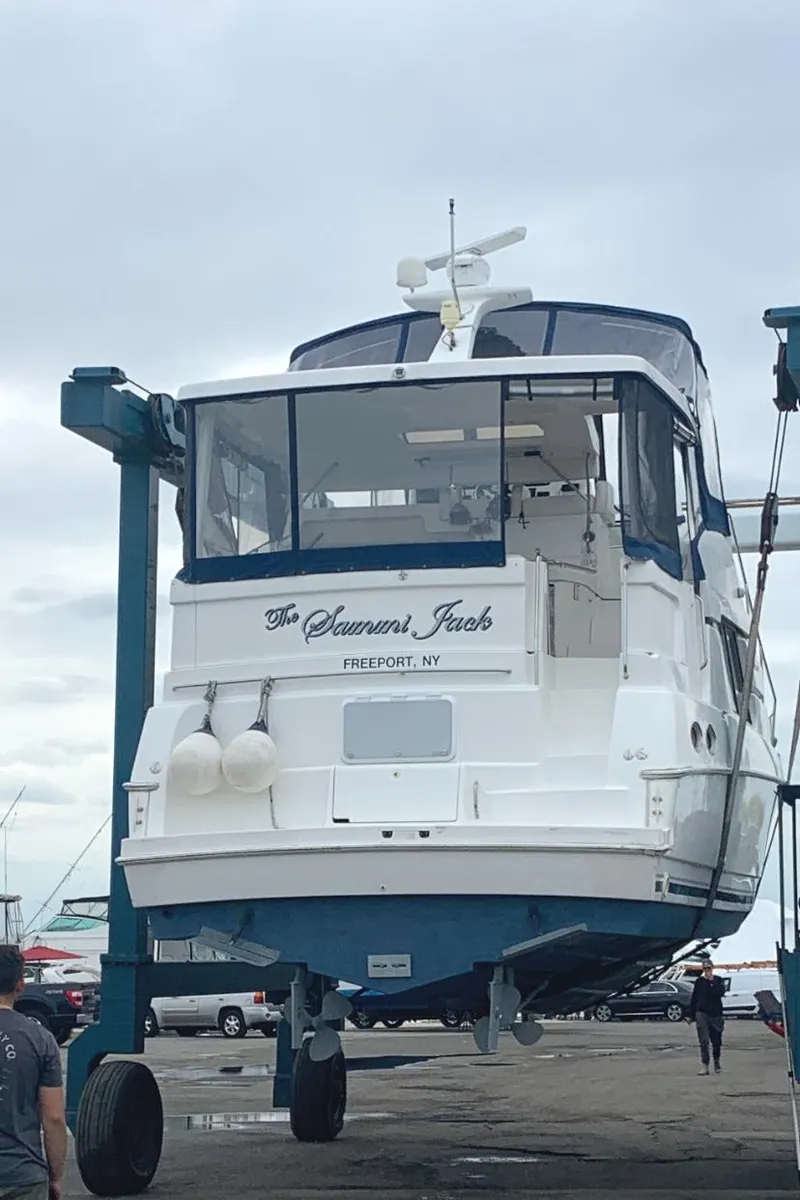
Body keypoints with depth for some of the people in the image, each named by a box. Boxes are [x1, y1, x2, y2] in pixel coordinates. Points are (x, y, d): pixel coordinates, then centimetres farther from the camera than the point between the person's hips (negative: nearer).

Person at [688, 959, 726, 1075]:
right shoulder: (699, 981, 4)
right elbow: (693, 999, 7)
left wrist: (711, 981, -16)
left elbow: (721, 992, -14)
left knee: (716, 1041, 9)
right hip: (702, 1014, -1)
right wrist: (691, 1015, 6)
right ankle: (704, 1066, -9)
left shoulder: (718, 980, 4)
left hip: (716, 1014, 1)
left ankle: (717, 1061, 33)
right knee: (704, 1041, -8)